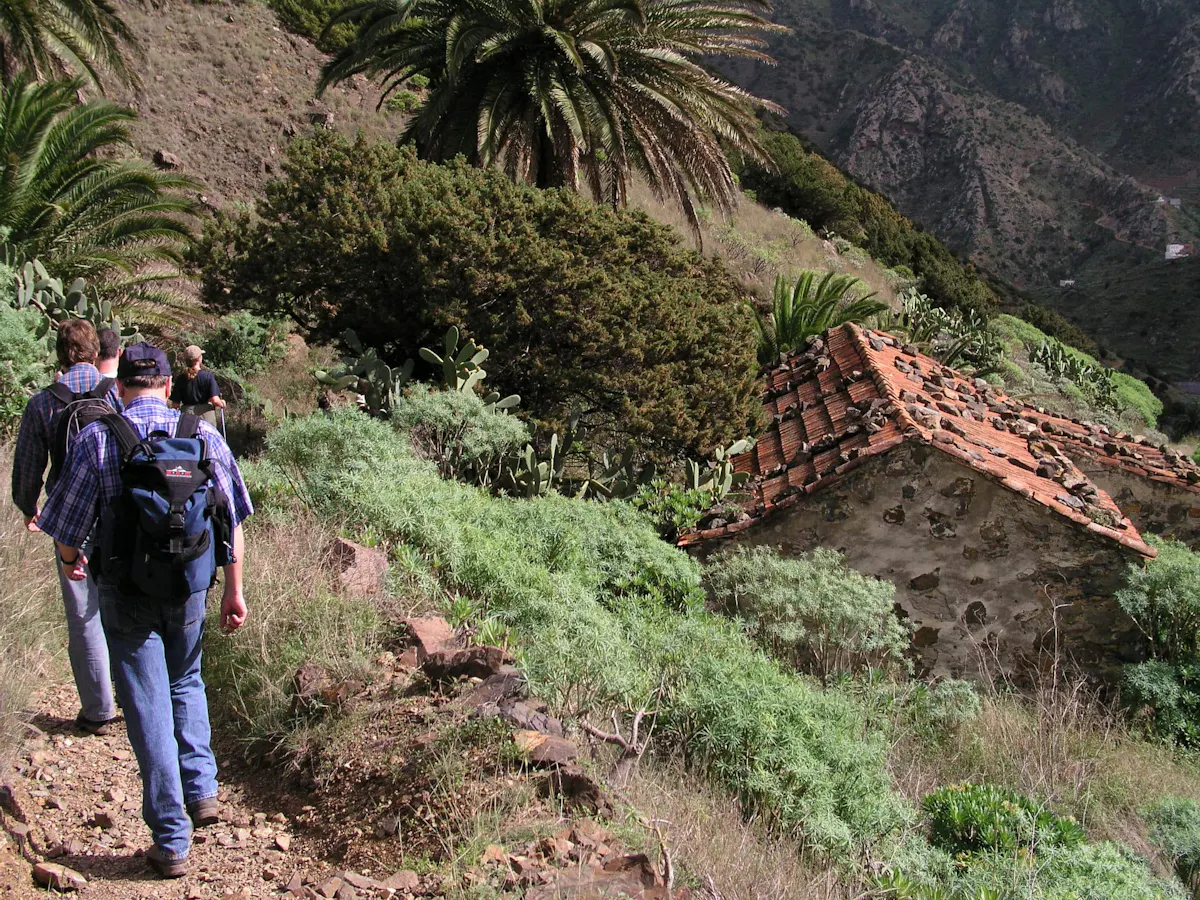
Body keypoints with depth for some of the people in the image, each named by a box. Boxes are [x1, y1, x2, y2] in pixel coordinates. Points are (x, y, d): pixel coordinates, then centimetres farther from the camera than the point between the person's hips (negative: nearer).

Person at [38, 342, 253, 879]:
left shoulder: (97, 438, -10)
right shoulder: (203, 434, -3)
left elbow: (68, 526, -6)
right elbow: (231, 519, -1)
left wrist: (70, 562, 17)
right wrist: (234, 591, 7)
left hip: (126, 592, -2)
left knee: (148, 707, 4)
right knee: (186, 683, 27)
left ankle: (171, 841, 9)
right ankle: (202, 790, 18)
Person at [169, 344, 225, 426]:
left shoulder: (181, 380, -1)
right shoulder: (208, 376, -8)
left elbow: (175, 404, 0)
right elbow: (215, 400, -14)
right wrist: (222, 404, 7)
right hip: (206, 416, -2)